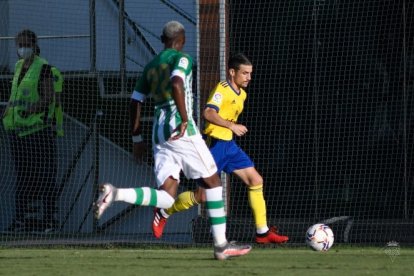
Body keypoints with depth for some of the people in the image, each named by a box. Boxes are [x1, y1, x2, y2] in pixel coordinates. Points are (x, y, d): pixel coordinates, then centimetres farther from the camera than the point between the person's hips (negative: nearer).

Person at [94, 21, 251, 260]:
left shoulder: (151, 66, 19)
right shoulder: (182, 59, -3)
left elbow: (136, 101, 18)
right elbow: (176, 84, -24)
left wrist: (137, 138, 22)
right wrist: (185, 119, -23)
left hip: (159, 133, 7)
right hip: (181, 131, -7)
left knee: (166, 198, -1)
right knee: (212, 182, 7)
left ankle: (115, 194, -22)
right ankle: (221, 245, 8)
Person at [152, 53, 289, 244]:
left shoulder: (241, 94, 14)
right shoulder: (222, 89, -15)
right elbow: (208, 113, -30)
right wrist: (232, 126, -32)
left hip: (229, 145, 9)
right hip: (214, 144, -8)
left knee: (256, 180, -1)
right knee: (203, 195, -6)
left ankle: (263, 232, 2)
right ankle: (164, 213, 16)